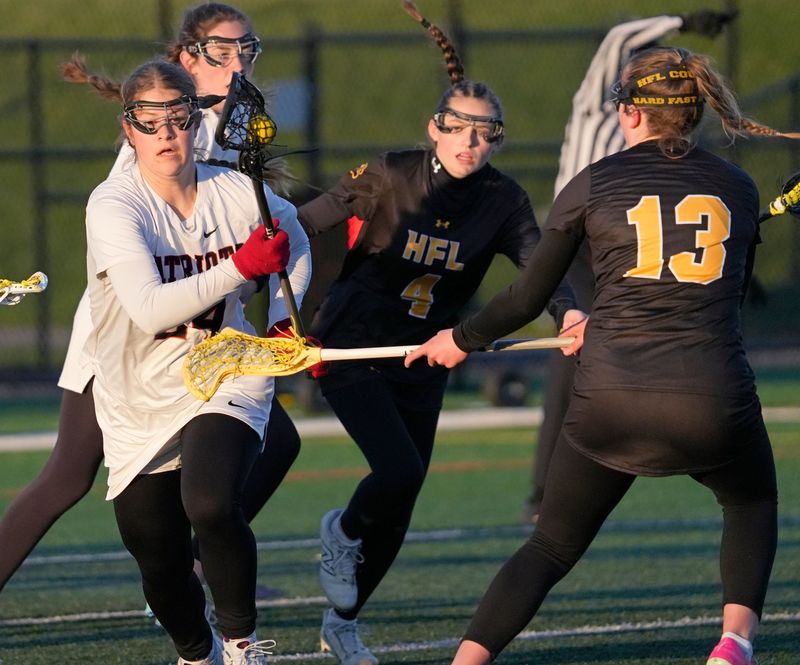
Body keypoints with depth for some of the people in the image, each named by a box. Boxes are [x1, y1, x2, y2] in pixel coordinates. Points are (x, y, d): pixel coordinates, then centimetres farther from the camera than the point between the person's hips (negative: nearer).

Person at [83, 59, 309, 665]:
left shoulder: (238, 193, -6)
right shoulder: (114, 206, -16)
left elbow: (296, 243, 18)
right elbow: (150, 309, -28)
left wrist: (283, 321, 5)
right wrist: (240, 266, -28)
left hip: (228, 380, 0)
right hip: (139, 404, 0)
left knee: (211, 506, -29)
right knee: (161, 567, 8)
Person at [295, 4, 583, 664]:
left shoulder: (503, 201, -7)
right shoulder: (389, 177, -14)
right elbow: (303, 223, -13)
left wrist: (569, 313, -41)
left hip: (423, 363, 4)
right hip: (351, 349, -4)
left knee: (399, 506, 7)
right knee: (399, 471, -23)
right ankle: (343, 531, 11)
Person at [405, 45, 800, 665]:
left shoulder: (593, 184, 6)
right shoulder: (738, 188, 11)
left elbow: (527, 298, 10)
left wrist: (460, 340, 29)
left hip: (610, 400, 0)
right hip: (715, 400, 0)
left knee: (552, 546, 15)